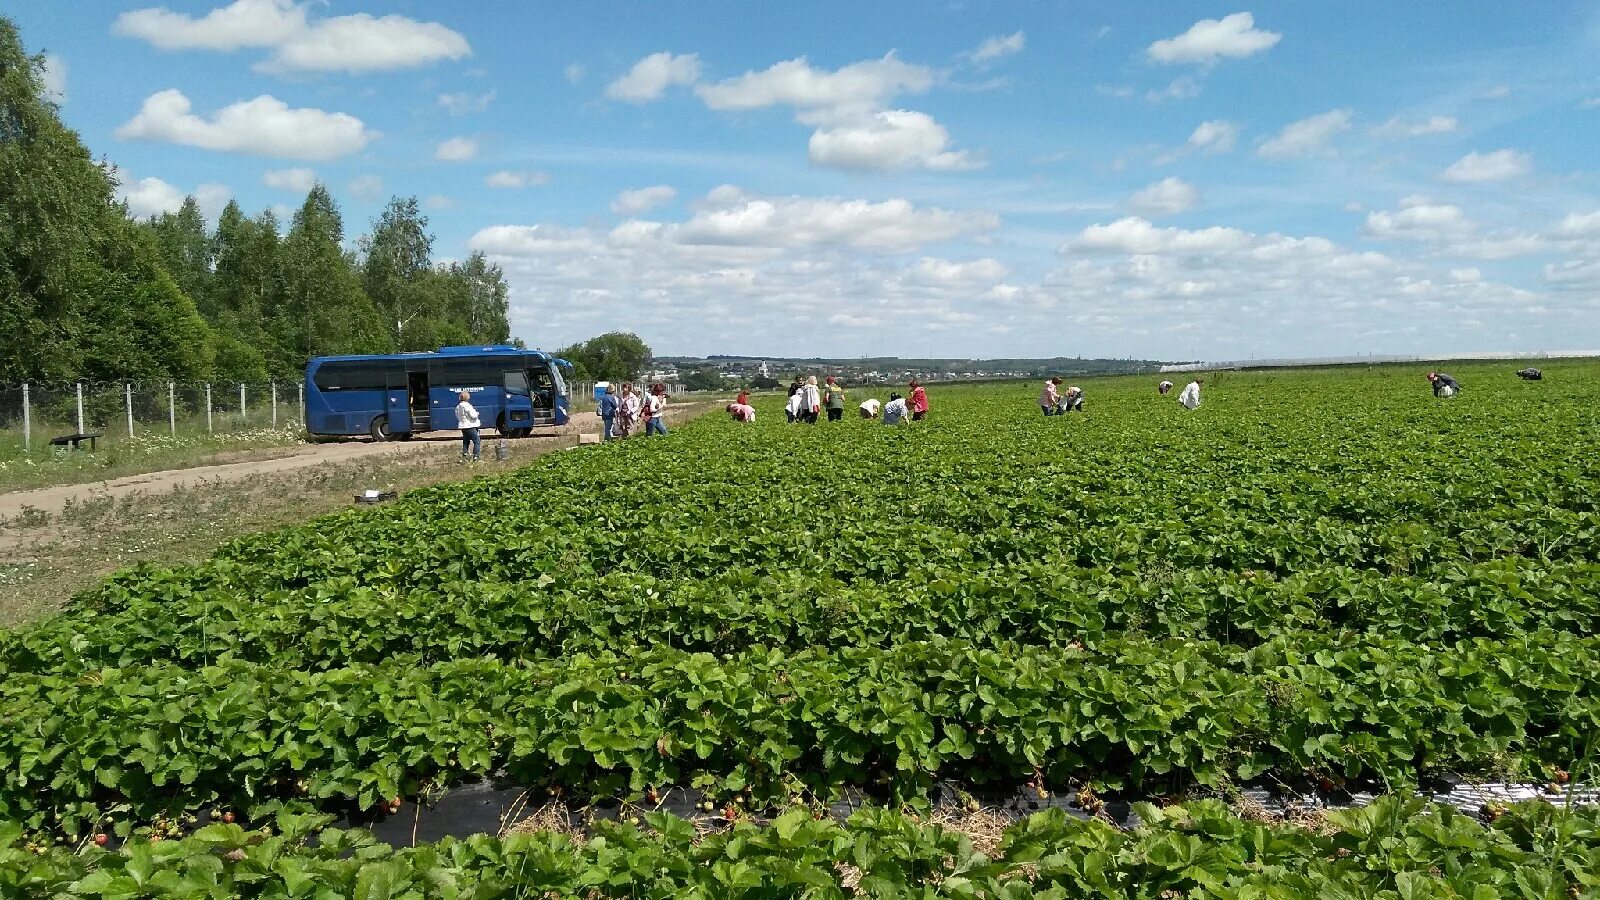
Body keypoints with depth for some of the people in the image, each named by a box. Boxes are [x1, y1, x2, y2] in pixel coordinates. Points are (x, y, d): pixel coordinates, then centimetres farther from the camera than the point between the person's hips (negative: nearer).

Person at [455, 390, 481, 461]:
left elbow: (458, 417, 16)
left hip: (462, 426, 8)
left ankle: (464, 457, 14)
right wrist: (476, 413, 2)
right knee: (477, 442, -3)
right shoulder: (467, 406, -16)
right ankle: (475, 457, -10)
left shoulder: (457, 407, 9)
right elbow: (473, 416, -18)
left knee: (466, 442, 17)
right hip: (470, 426, -8)